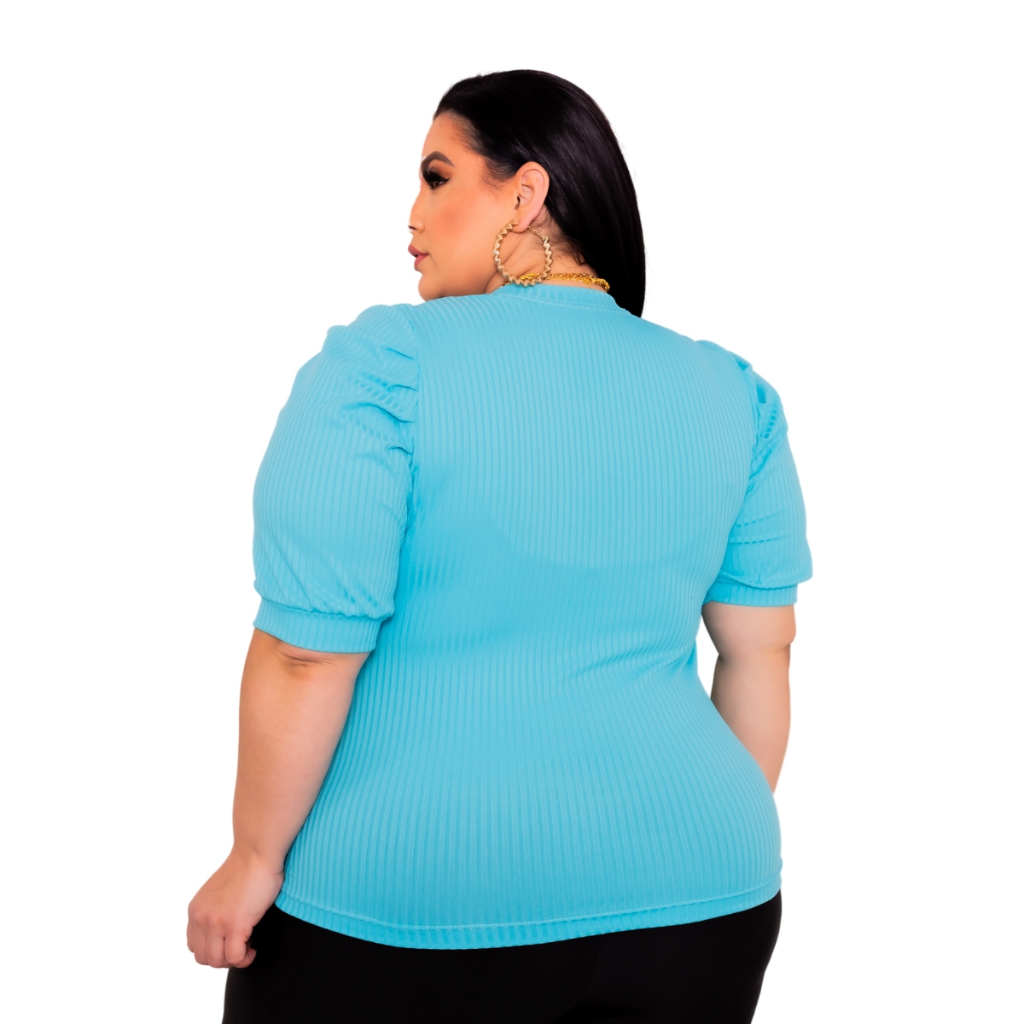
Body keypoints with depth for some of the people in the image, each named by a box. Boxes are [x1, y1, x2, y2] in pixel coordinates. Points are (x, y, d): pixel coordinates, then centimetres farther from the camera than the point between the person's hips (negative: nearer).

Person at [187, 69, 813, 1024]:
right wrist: (732, 842, 16)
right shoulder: (731, 395, 0)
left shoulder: (384, 367, -13)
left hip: (409, 911, -3)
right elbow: (760, 651, 5)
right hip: (686, 894, 4)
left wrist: (255, 858, -4)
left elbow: (309, 653, -16)